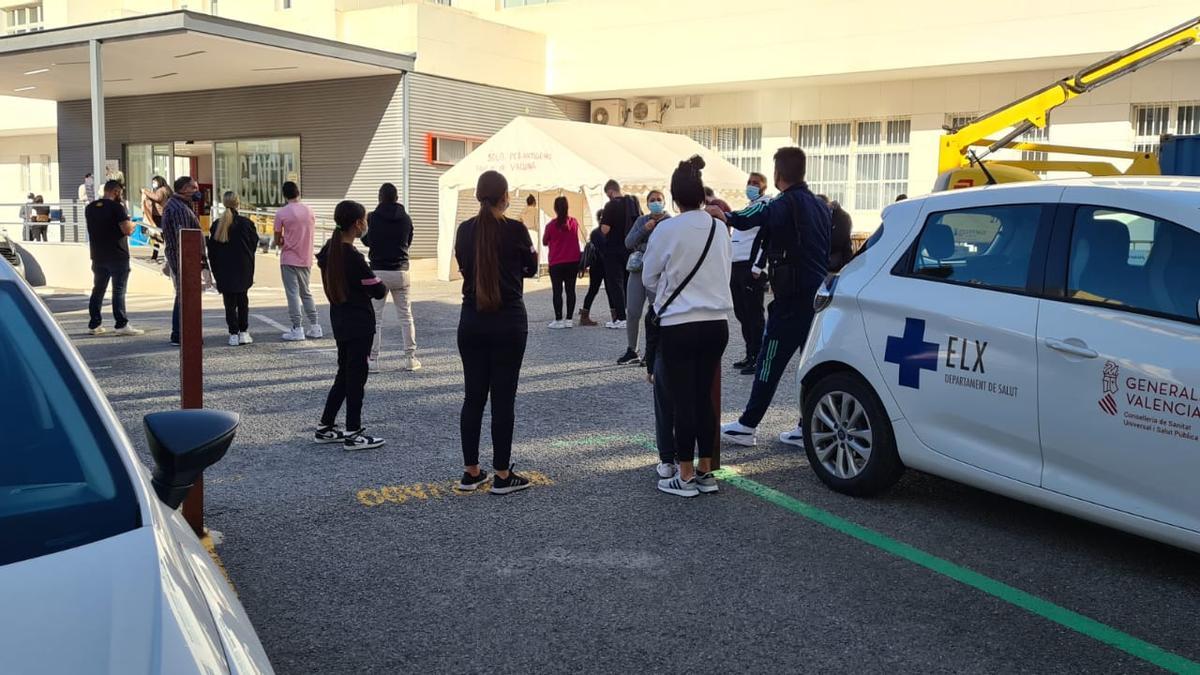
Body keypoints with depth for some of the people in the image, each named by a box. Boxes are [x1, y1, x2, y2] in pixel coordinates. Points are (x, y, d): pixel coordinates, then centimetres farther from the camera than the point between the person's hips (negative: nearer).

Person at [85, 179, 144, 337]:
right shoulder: (116, 207, -13)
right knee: (119, 291, -3)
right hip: (117, 256, -6)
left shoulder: (90, 208, 9)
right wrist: (131, 223, 2)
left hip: (98, 256, 6)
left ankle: (94, 324, 15)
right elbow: (127, 230, -20)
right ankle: (121, 324, -4)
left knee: (98, 290, 12)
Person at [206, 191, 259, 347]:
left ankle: (233, 334, 3)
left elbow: (212, 251, 1)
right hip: (243, 270, -1)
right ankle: (244, 333, 8)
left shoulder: (217, 225, -2)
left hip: (224, 271, 1)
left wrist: (216, 271, 8)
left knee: (230, 303, 5)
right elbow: (254, 244, 0)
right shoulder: (246, 223, -8)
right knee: (242, 300, 11)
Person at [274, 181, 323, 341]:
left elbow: (277, 241, -4)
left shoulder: (281, 213, -9)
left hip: (289, 259, -5)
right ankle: (315, 327, 13)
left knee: (292, 293, -2)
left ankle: (297, 329, -4)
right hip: (306, 259, 5)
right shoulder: (309, 211, 5)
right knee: (306, 293, 15)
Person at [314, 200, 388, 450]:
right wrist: (383, 288, 7)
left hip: (339, 321, 8)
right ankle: (353, 434, 7)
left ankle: (325, 427, 22)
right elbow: (378, 291, -18)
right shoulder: (353, 257, -21)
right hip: (359, 324, -8)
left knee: (345, 374, 17)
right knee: (357, 376, 1)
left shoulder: (329, 249, 4)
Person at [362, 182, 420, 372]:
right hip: (401, 271, 2)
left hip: (378, 272, -2)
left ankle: (373, 358, 3)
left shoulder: (373, 217, -8)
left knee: (375, 317, 5)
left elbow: (366, 240, 5)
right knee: (406, 316, 10)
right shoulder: (406, 218, 0)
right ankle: (410, 358, 9)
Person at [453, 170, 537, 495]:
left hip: (471, 321, 4)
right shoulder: (515, 229, -10)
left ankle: (471, 472, 17)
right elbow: (530, 268, 8)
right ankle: (502, 476, 7)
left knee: (473, 397, 11)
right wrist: (531, 253, 28)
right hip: (508, 322, -4)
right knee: (503, 399, 1)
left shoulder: (465, 230, 1)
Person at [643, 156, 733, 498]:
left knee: (682, 399, 3)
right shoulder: (719, 229, 2)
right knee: (703, 397, 13)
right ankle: (706, 472, 19)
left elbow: (649, 278, 1)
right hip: (716, 323, 5)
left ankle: (686, 477, 9)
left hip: (678, 325, -5)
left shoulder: (666, 230, -11)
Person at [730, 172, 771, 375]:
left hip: (751, 269, -9)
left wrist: (757, 267, -21)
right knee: (741, 313, 12)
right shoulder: (748, 208, 23)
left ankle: (758, 358, -3)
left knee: (754, 314, -7)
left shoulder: (766, 206, -4)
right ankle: (750, 355, 21)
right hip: (736, 267, 9)